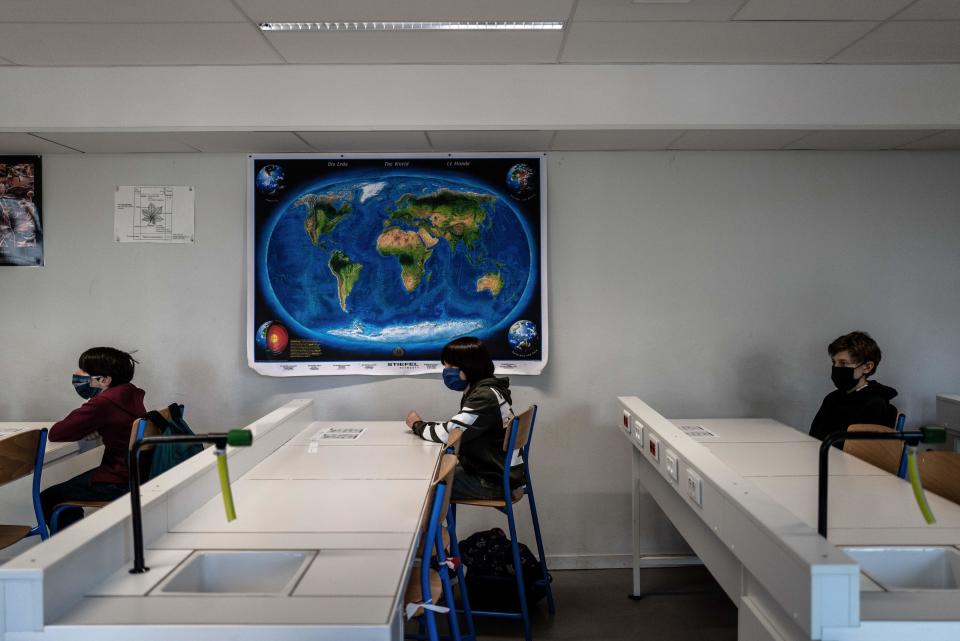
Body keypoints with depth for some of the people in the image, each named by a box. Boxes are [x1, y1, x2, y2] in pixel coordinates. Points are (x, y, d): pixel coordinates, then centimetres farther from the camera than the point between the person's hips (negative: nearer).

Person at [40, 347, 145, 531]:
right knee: (68, 488, 27)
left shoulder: (104, 403, -21)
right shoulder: (130, 394, 6)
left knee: (47, 500, 4)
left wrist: (83, 429, 6)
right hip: (139, 473, 9)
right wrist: (90, 427, 5)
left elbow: (55, 433, -14)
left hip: (121, 482, -9)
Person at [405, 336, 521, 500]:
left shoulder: (484, 396, -22)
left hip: (495, 482, -9)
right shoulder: (483, 390, 9)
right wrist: (423, 424, -3)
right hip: (494, 472, 9)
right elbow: (456, 428, 9)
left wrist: (417, 425, -6)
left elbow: (448, 433, -23)